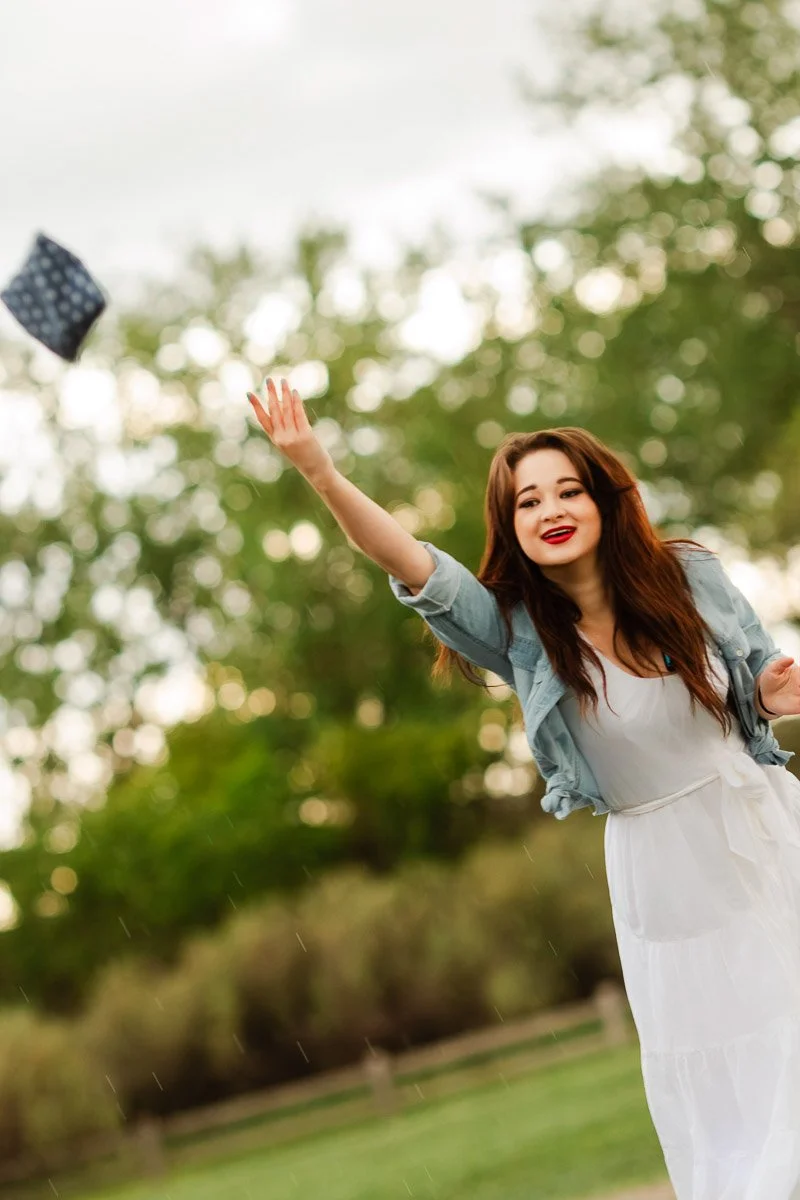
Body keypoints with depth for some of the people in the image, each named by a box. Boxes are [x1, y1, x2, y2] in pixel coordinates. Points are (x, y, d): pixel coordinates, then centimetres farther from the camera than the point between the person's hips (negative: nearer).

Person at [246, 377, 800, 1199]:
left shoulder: (688, 574, -6)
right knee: (711, 1086, 6)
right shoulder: (517, 628, -8)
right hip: (662, 871, 0)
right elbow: (416, 569, -24)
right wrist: (321, 475, -38)